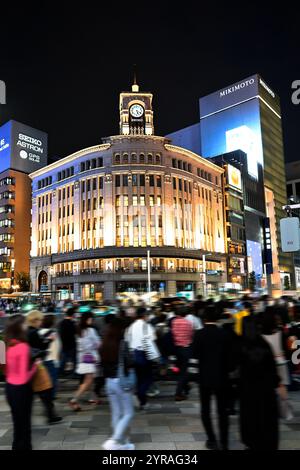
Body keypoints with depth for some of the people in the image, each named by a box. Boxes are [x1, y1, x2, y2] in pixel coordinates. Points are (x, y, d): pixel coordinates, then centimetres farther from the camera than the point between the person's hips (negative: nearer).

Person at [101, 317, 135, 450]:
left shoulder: (104, 345, 0)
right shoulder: (122, 344, -18)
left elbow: (103, 364, 6)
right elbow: (129, 363, -21)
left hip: (109, 382, 6)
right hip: (122, 381, -6)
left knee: (116, 413, 17)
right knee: (128, 414, 7)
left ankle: (122, 442, 28)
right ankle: (113, 441, -2)